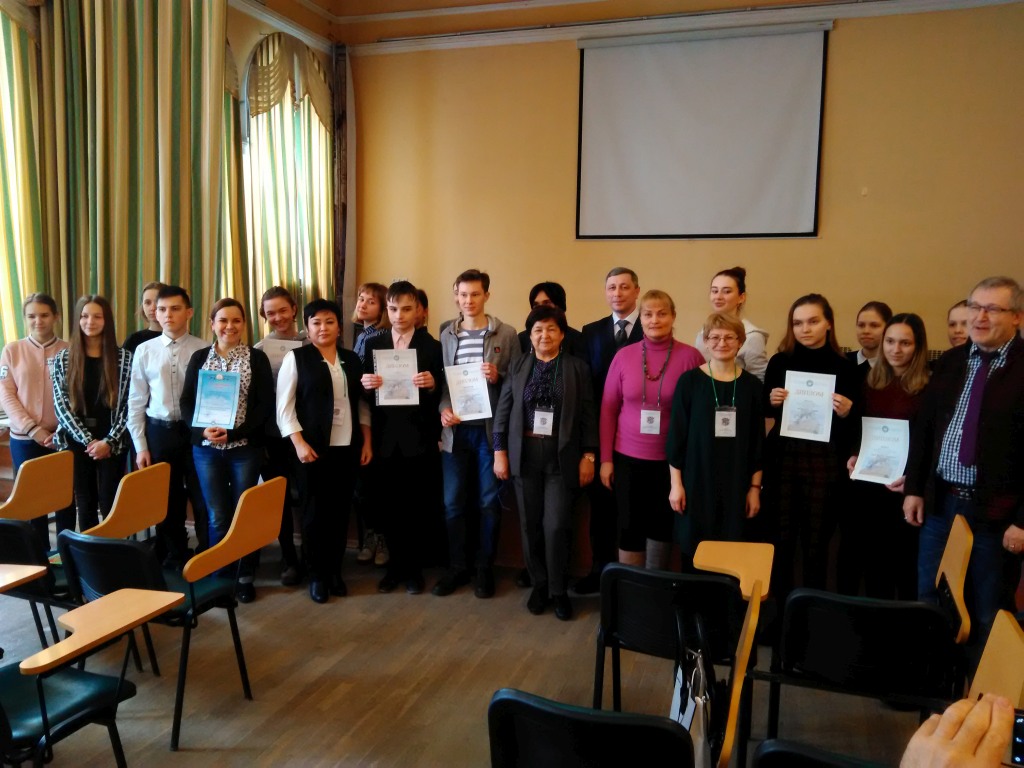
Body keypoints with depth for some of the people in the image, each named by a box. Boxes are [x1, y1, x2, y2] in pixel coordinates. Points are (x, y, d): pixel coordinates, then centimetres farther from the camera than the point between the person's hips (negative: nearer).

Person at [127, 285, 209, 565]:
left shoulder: (203, 350, -4)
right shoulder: (144, 350, 2)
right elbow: (136, 402, 4)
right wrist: (140, 446, 1)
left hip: (195, 431, -2)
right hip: (158, 432, 2)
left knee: (202, 497, 6)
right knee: (166, 500, 14)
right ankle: (174, 557, 31)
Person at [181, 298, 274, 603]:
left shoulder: (257, 358, 0)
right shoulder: (199, 357, 7)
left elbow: (266, 405, -6)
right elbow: (186, 402, 4)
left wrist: (233, 432, -16)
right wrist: (204, 430, -14)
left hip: (246, 448, -1)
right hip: (206, 448, 2)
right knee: (217, 516, 5)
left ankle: (245, 577, 20)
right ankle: (218, 575, 20)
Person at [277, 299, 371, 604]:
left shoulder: (351, 359, 10)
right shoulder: (296, 358, -1)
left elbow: (362, 403, 12)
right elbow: (285, 407, -5)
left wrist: (367, 441, 6)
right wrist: (299, 442, -14)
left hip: (347, 447, 3)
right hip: (313, 447, -3)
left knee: (340, 509, 7)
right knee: (315, 510, 3)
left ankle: (335, 571, 22)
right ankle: (317, 575, 17)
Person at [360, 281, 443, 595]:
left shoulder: (432, 346, 0)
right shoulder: (374, 344, 9)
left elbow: (441, 395, -3)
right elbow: (365, 391, 7)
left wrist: (432, 385, -24)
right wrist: (366, 384, -14)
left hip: (418, 438, -2)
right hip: (384, 437, 3)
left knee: (415, 505, 5)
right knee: (385, 504, 8)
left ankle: (414, 567, 20)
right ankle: (397, 563, 25)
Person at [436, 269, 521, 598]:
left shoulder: (506, 334, -1)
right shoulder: (446, 335, 8)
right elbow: (440, 379, 8)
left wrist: (498, 377, -18)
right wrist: (443, 409, -9)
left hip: (491, 429, -2)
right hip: (456, 430, 2)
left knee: (489, 502, 6)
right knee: (452, 502, 7)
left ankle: (485, 568, 22)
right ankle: (457, 567, 22)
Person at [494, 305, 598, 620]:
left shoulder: (577, 368, 2)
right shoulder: (517, 367, 7)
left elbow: (588, 415, 1)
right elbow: (503, 410, 6)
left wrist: (588, 456, -4)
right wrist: (500, 452, 0)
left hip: (562, 457, -2)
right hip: (525, 455, 2)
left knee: (557, 526, -5)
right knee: (530, 525, 7)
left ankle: (559, 590, 13)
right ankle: (539, 585, 23)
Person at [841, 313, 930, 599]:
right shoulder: (871, 383, 8)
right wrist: (853, 457, -1)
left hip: (903, 490, -5)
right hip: (866, 484, 5)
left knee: (901, 560, 8)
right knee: (854, 555, 11)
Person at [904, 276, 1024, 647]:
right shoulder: (950, 362, 7)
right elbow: (923, 429, 11)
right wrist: (914, 488, 6)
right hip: (940, 501, 5)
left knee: (987, 613, 10)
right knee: (929, 600, 16)